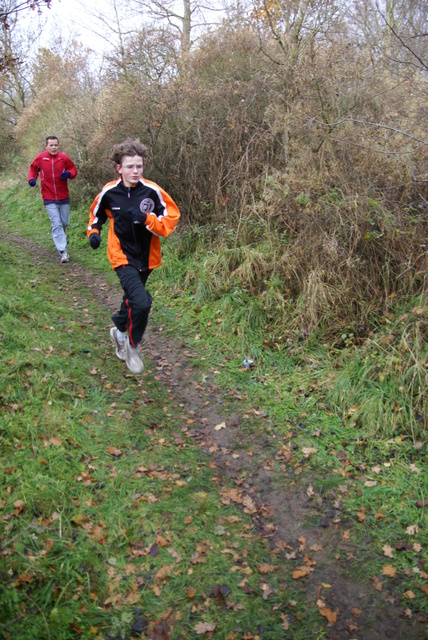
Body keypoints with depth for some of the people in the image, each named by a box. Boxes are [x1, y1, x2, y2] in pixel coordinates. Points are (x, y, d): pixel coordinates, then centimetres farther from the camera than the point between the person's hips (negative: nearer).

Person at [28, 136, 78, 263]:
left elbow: (73, 170, 6)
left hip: (64, 197, 2)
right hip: (49, 198, -2)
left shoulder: (64, 158, -5)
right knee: (56, 224, -8)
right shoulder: (40, 158, -5)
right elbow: (33, 169, 11)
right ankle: (63, 252, -7)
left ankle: (61, 236, 50)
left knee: (65, 222, 14)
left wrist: (69, 174, -16)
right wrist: (32, 179, -7)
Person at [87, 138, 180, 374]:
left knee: (132, 299, 23)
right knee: (142, 302, -21)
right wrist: (94, 231, -6)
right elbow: (97, 213, 11)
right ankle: (132, 345, 4)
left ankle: (119, 331, 53)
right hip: (123, 256, -2)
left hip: (146, 257, 3)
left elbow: (171, 218, -11)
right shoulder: (109, 192, -9)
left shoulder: (152, 191, -13)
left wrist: (147, 219, -26)